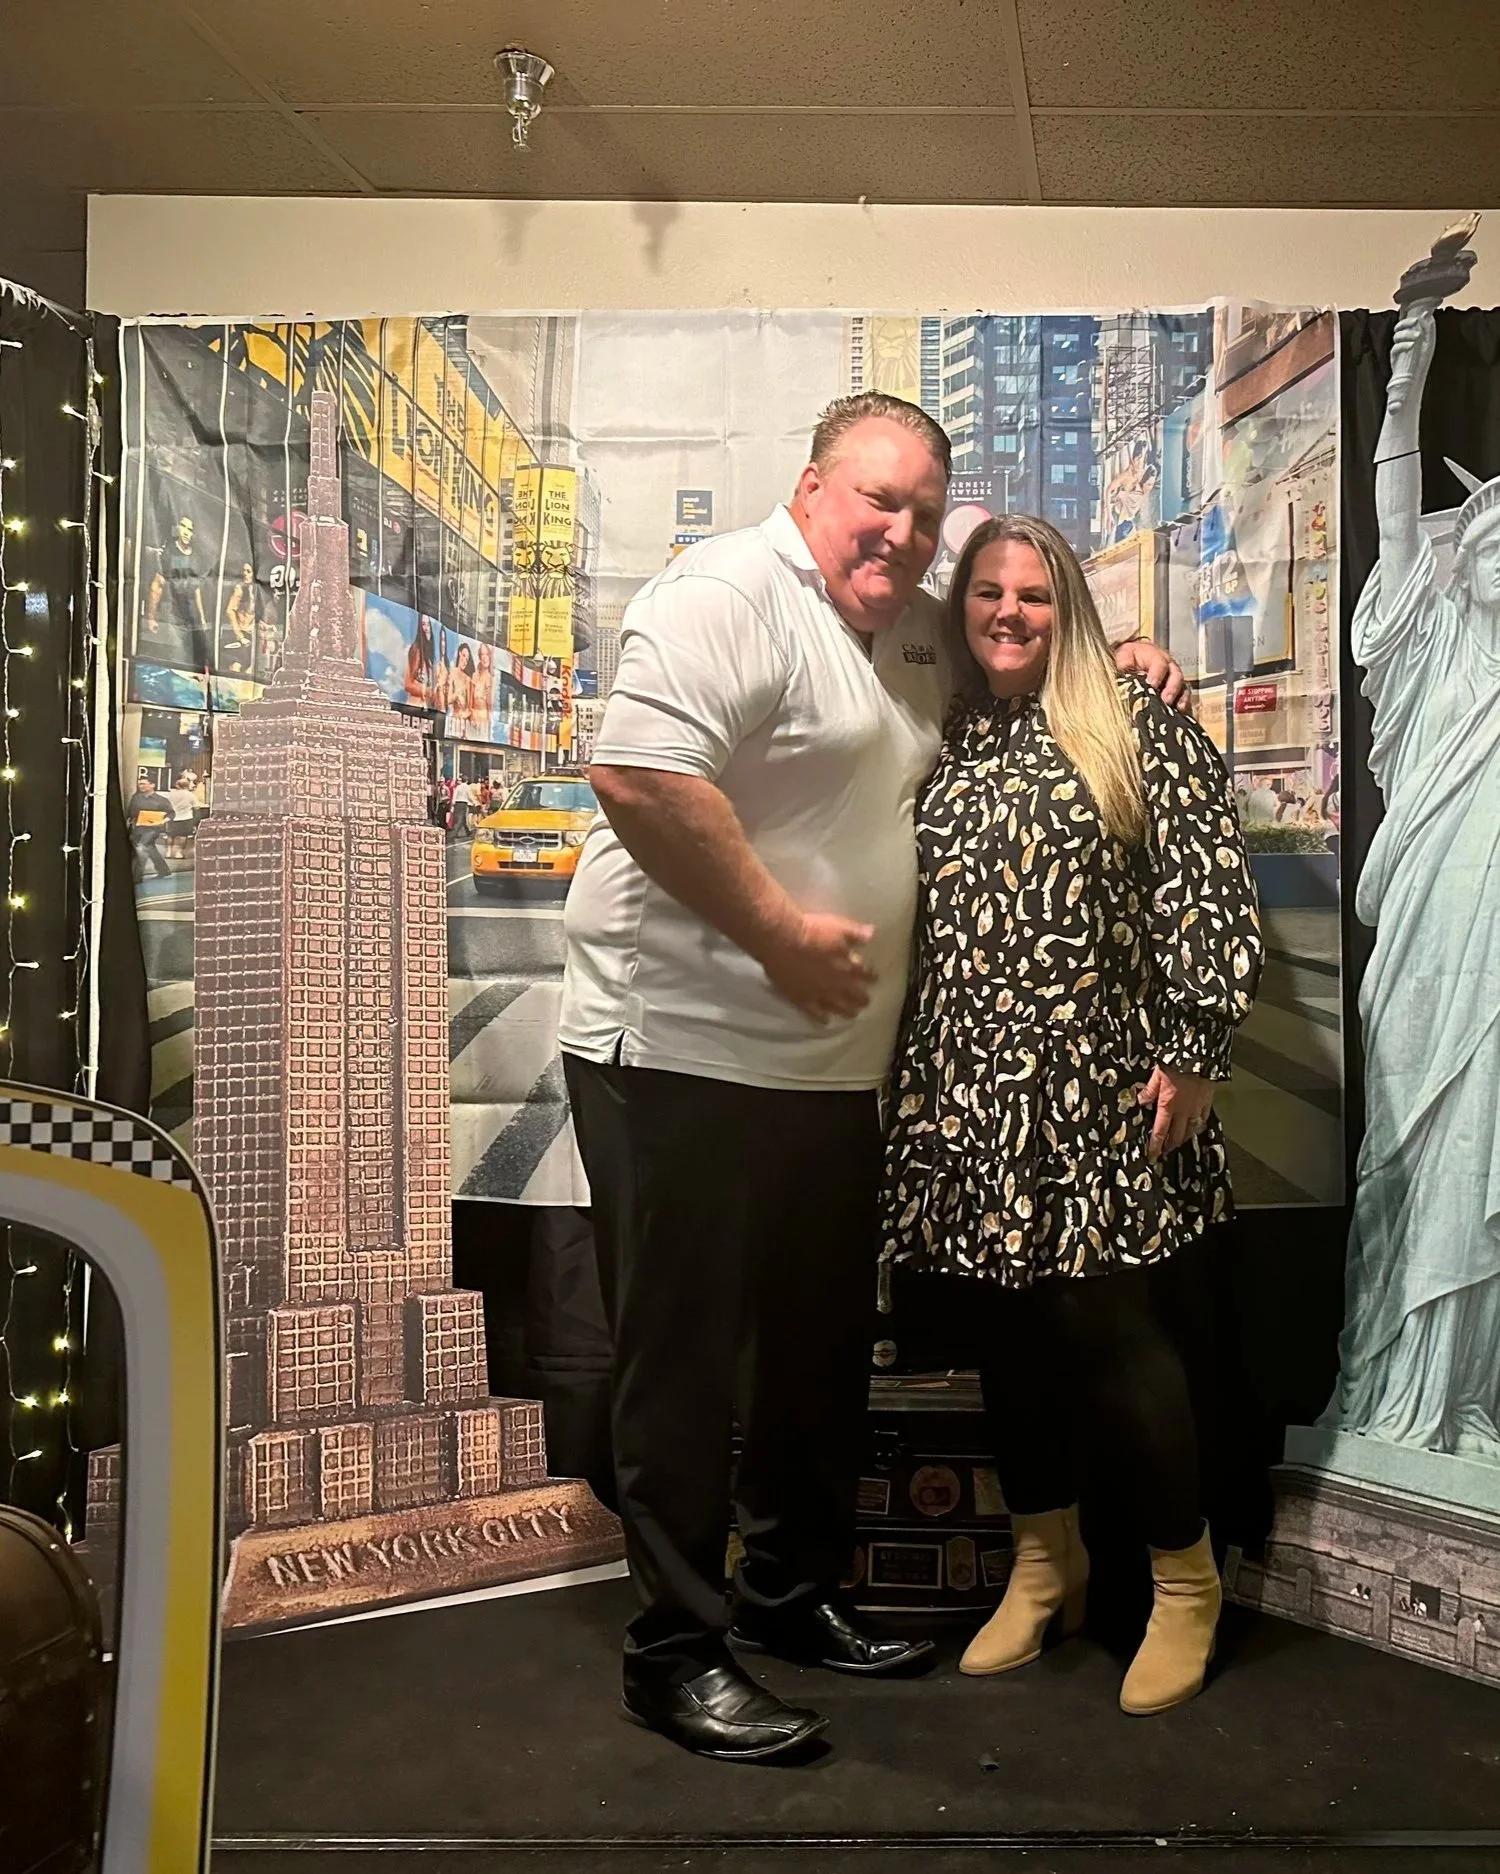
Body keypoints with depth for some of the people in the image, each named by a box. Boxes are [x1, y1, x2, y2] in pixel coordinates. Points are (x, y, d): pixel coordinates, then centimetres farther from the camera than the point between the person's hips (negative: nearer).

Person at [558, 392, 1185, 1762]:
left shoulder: (918, 631, 16)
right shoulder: (732, 595, -12)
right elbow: (638, 776, -25)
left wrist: (1111, 661, 16)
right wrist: (783, 930, -22)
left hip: (831, 1067, 9)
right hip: (683, 1050, -9)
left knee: (823, 1347, 18)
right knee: (686, 1363, 1)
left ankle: (795, 1594, 36)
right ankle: (677, 1652, 16)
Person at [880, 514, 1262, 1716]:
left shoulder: (1137, 727, 1)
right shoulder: (944, 744, 14)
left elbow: (1209, 889, -5)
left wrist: (1196, 1052, -11)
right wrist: (911, 1075, 12)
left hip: (1099, 1084, -4)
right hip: (967, 1094, 5)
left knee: (1104, 1322, -3)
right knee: (1007, 1324, 10)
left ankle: (1186, 1580, 19)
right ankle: (1046, 1562, 31)